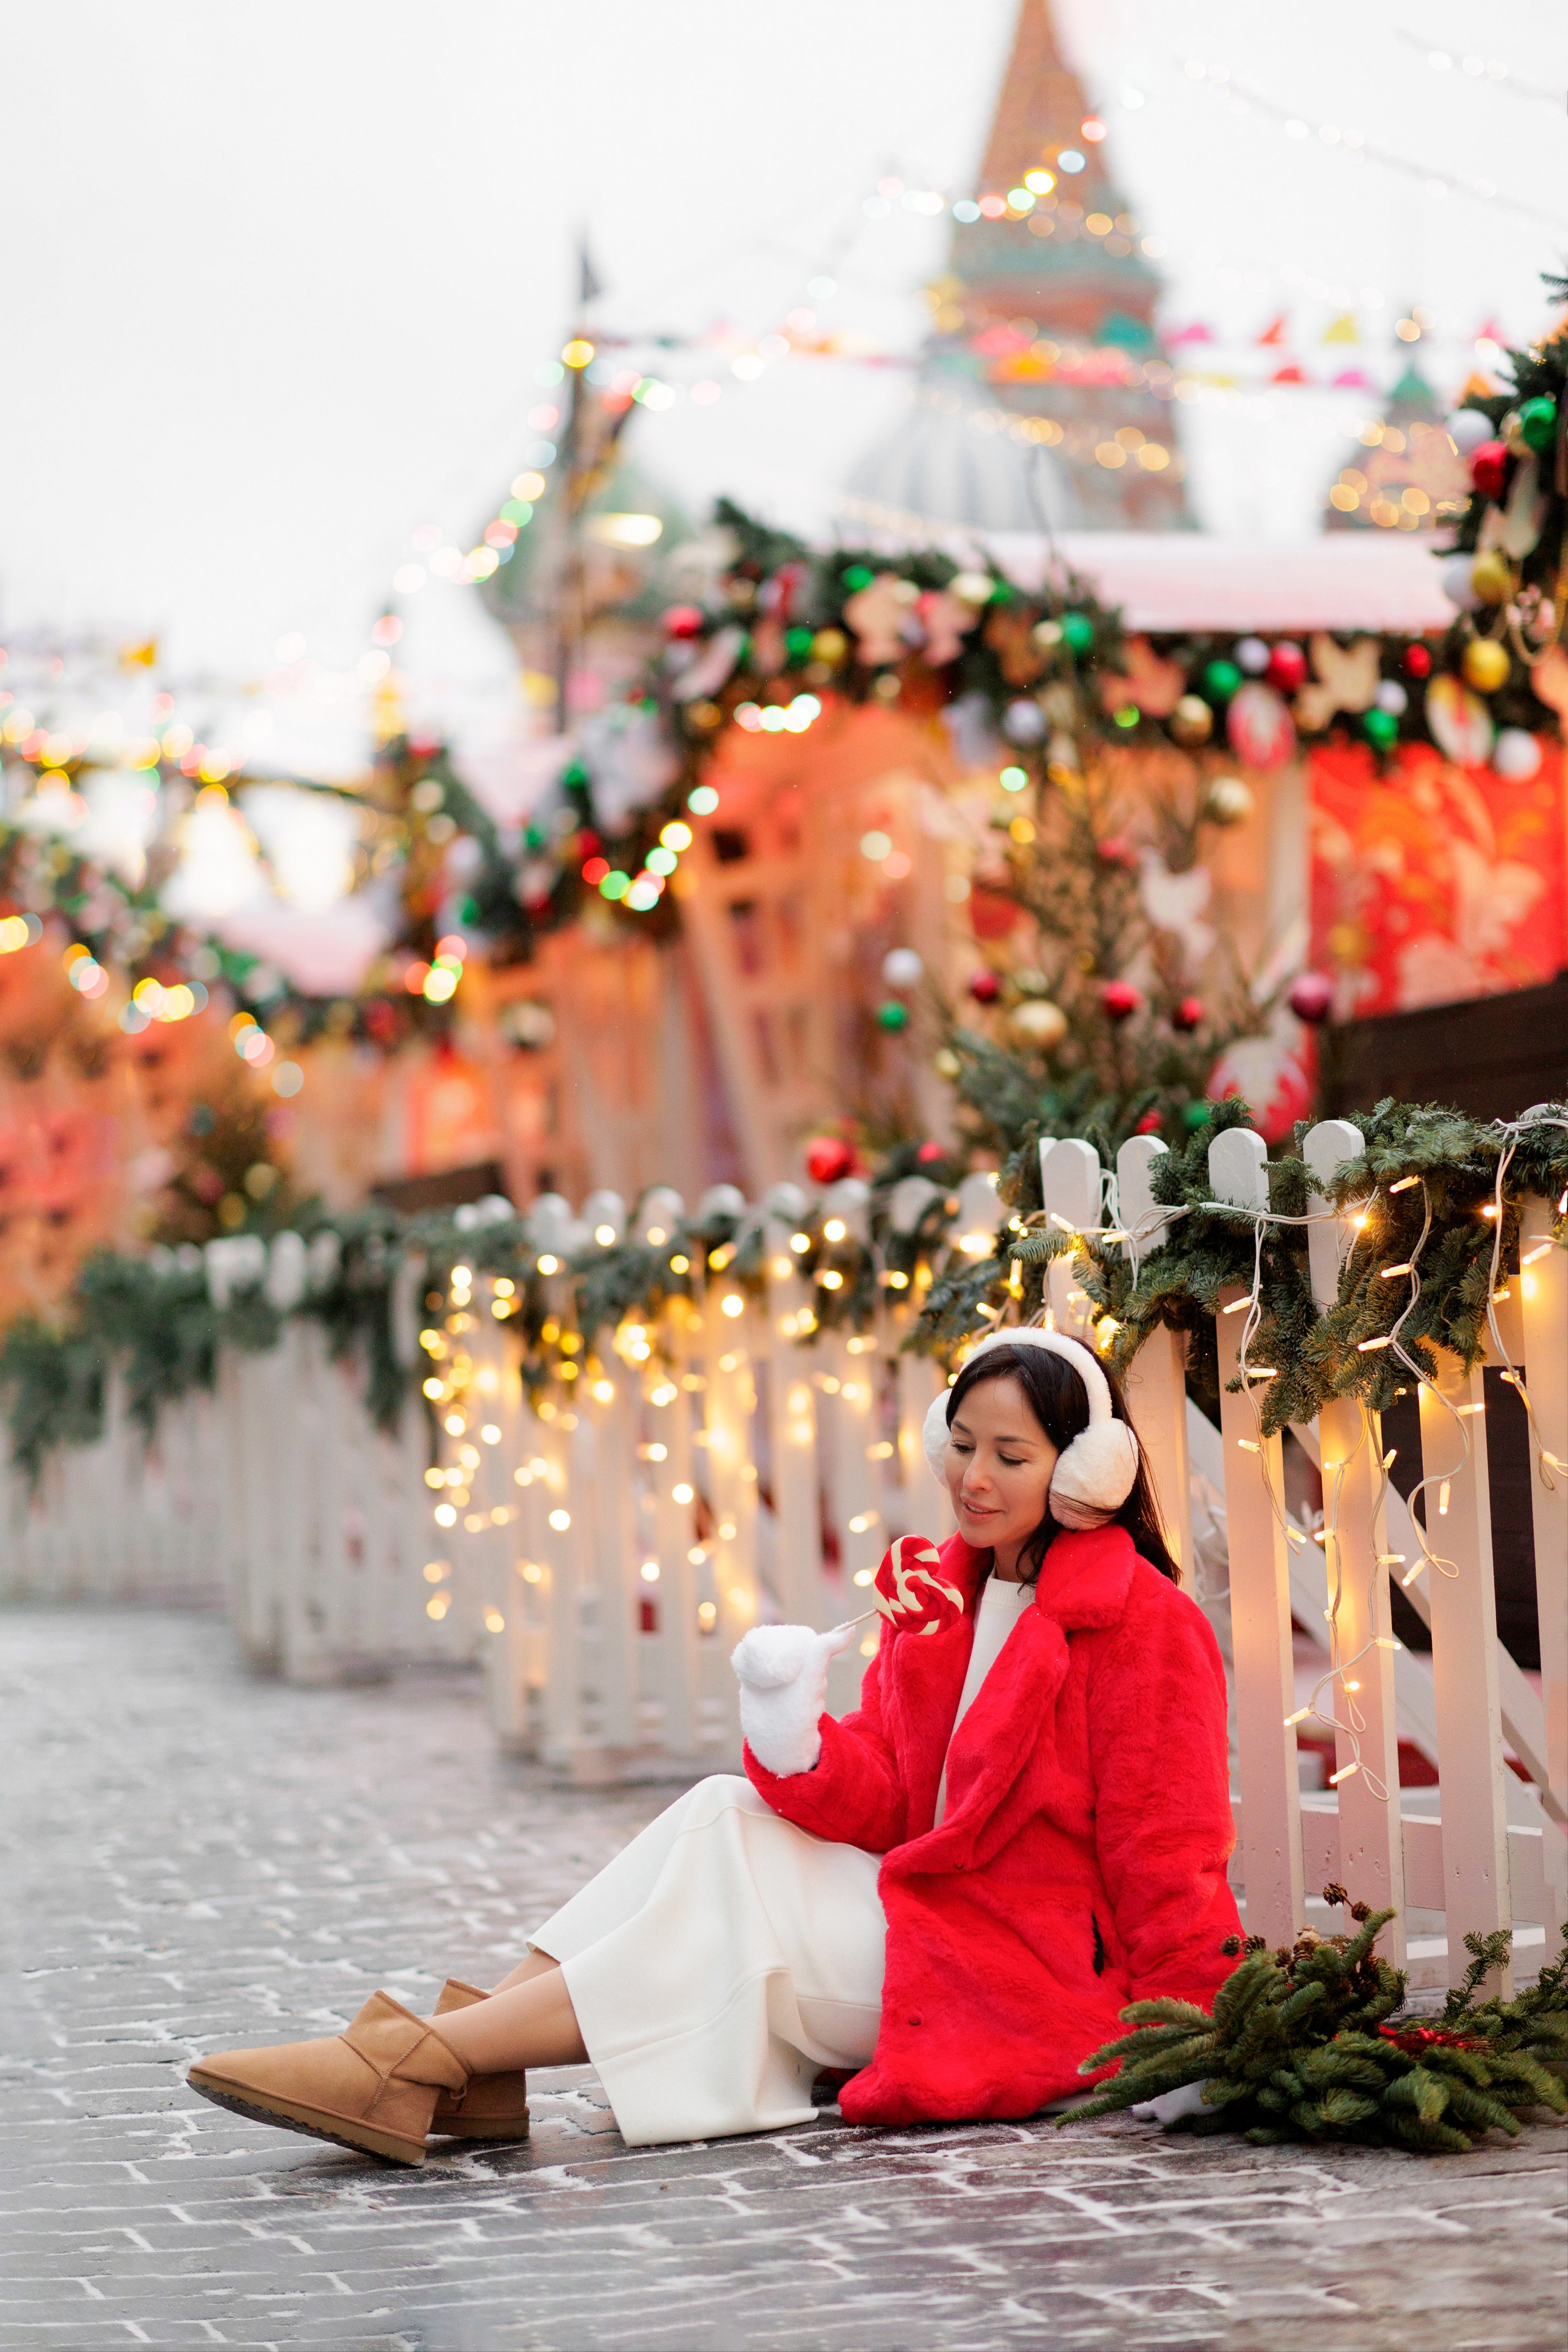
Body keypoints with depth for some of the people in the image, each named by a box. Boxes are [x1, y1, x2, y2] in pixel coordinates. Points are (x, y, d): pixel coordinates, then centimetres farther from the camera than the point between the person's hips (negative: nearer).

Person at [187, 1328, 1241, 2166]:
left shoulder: (1144, 1625, -12)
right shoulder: (938, 1596, 11)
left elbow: (1164, 1850, -13)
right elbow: (888, 1804, 3)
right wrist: (801, 1742, -18)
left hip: (1032, 1971, -7)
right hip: (932, 1911, 7)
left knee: (727, 1929, -20)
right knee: (723, 1818, -13)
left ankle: (407, 2066, -24)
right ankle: (471, 2053, -23)